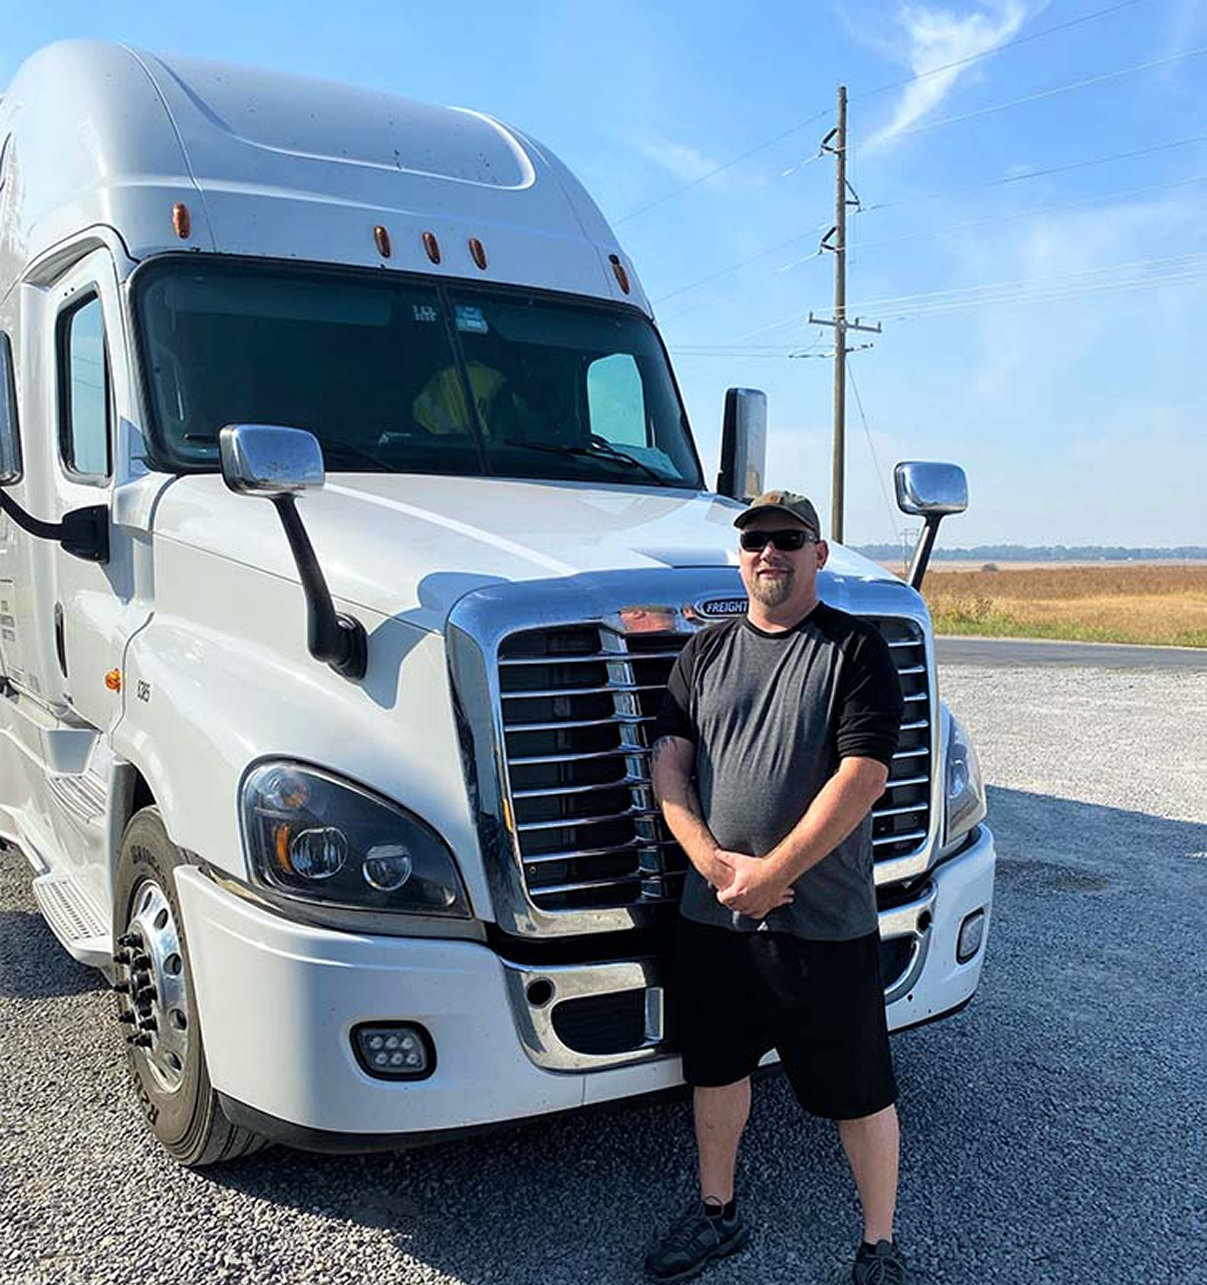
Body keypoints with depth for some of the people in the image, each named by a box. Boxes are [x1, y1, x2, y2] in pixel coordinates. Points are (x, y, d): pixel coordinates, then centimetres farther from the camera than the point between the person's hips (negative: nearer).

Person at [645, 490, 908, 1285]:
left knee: (857, 1092, 8)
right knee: (716, 1068, 19)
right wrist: (714, 861, -12)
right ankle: (717, 1215, 41)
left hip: (824, 921, -5)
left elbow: (863, 774, -17)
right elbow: (670, 762, 3)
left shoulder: (855, 650, -7)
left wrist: (771, 875, -19)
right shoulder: (707, 652, 8)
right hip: (711, 914, 5)